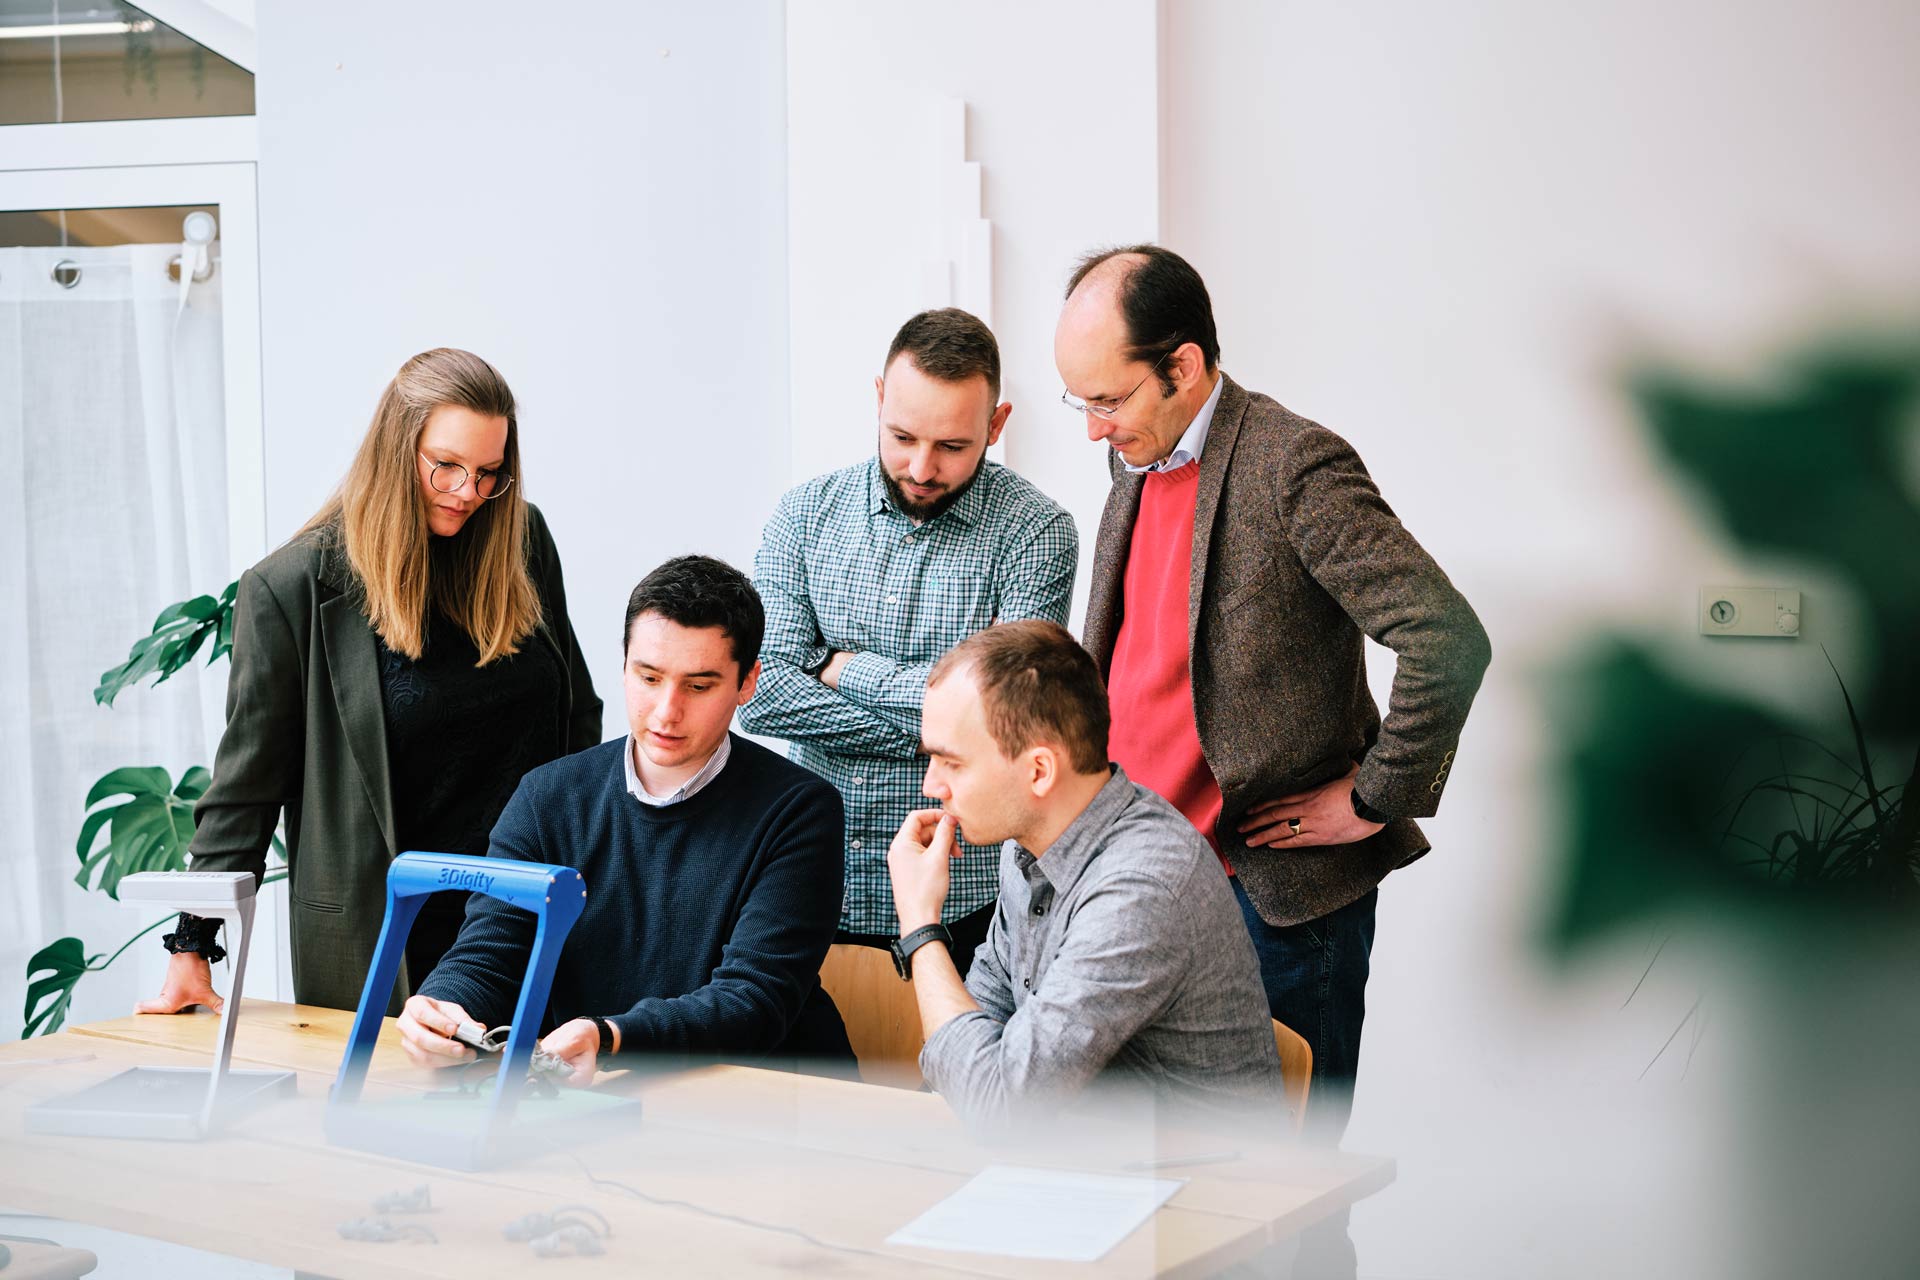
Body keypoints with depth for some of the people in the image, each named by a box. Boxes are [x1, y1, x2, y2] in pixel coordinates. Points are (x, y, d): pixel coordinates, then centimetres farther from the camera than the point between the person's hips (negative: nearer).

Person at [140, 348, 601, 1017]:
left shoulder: (521, 540, 3)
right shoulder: (291, 588, -9)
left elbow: (578, 716, 14)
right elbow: (246, 783, -5)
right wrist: (192, 949, -6)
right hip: (377, 936, -4)